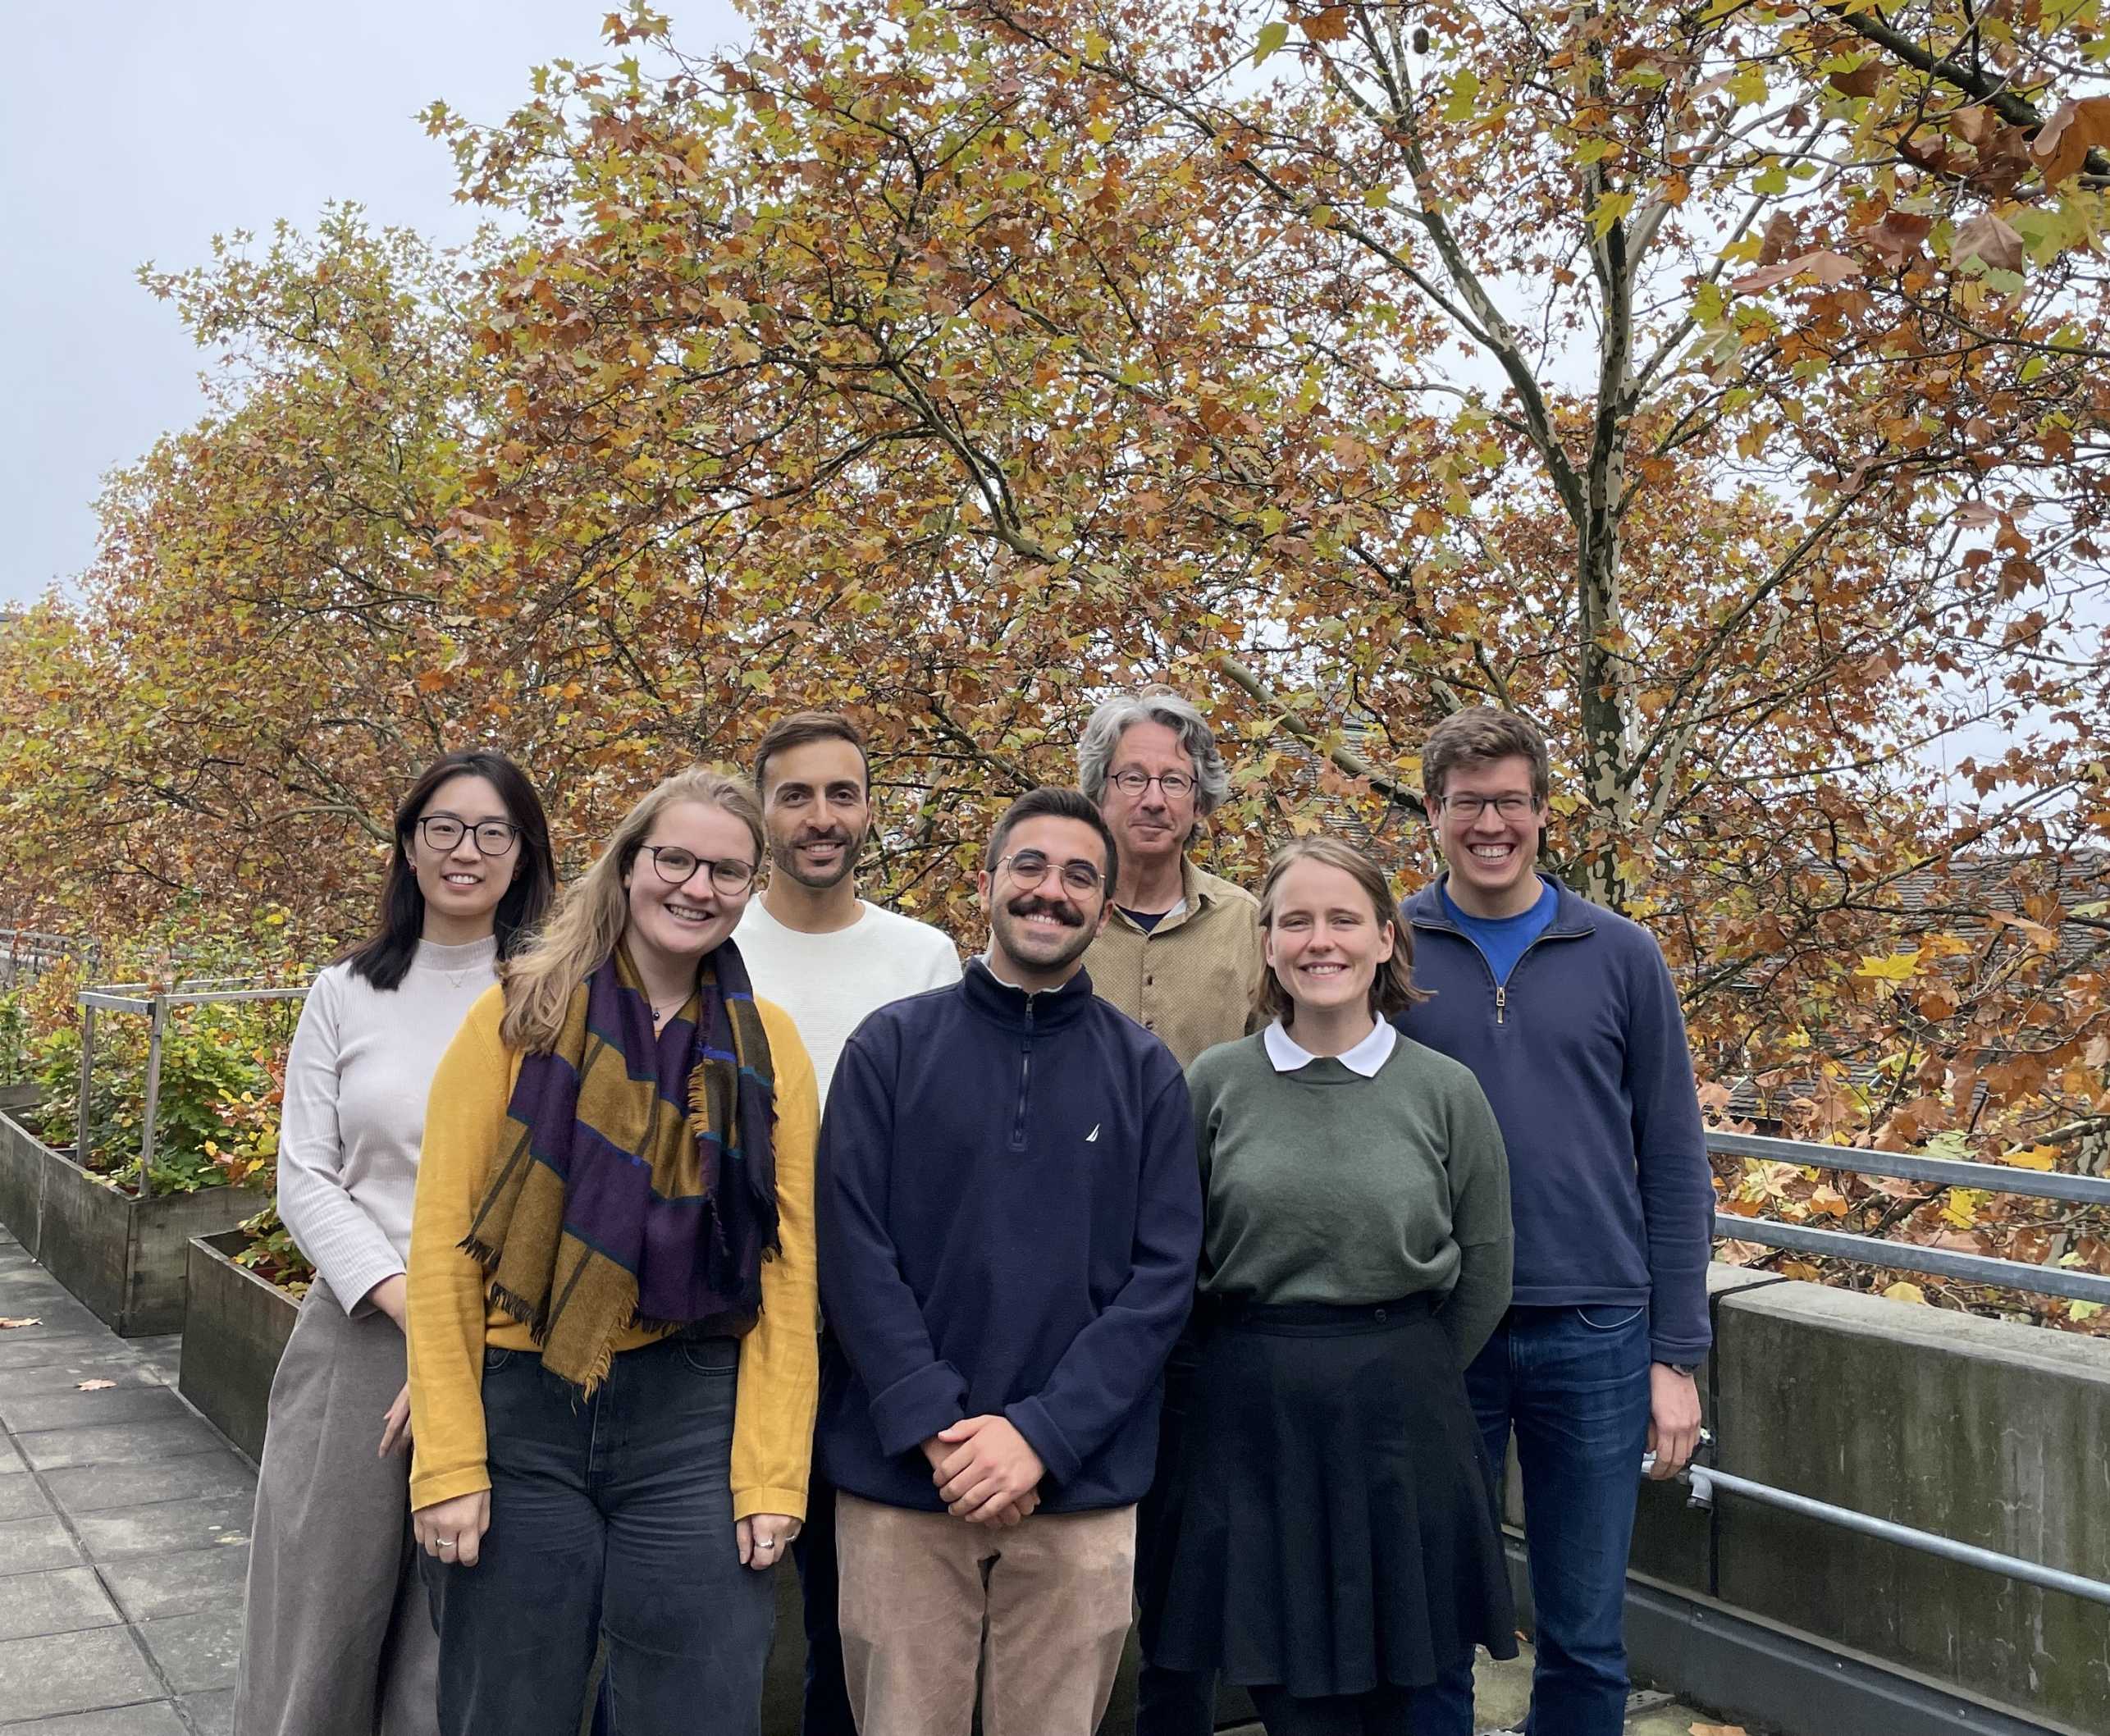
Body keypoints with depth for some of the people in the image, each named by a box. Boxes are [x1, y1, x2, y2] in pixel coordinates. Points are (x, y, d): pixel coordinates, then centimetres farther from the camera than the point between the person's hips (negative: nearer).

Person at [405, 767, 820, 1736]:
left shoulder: (766, 1045, 3)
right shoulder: (519, 1016, -2)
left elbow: (785, 1268, 1)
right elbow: (444, 1246, -4)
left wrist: (772, 1470, -4)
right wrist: (449, 1462, -8)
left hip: (694, 1422, 1)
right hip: (522, 1412, -1)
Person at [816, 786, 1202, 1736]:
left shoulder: (1146, 1071, 4)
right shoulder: (890, 1046, 1)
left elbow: (1163, 1275, -3)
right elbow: (854, 1250, -5)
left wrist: (1042, 1433, -13)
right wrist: (935, 1428, -14)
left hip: (1080, 1486, 1)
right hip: (900, 1477, -1)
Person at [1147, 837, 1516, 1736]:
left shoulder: (1446, 1091, -1)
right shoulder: (1216, 1082, -2)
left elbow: (1484, 1274, 6)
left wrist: (1400, 1372, 10)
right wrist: (1266, 1360, 7)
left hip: (1402, 1418, 0)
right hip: (1255, 1420, 0)